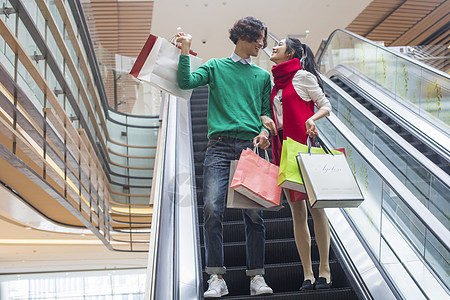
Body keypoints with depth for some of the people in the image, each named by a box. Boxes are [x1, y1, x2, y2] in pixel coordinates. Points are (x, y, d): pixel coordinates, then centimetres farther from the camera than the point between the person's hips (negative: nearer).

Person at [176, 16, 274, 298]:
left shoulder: (263, 75, 23)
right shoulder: (216, 66, 16)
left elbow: (267, 111, 19)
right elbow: (187, 82, 3)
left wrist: (265, 131, 0)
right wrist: (185, 52, -4)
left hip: (250, 148, 2)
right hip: (220, 146, -2)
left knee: (254, 213, -4)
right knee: (212, 208, -12)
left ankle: (257, 277, 3)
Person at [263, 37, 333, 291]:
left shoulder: (303, 76, 0)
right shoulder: (276, 82, 19)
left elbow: (326, 106, 2)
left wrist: (312, 119, -17)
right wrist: (266, 120, 5)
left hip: (304, 144, -6)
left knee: (315, 206, -4)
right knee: (297, 211, 4)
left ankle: (325, 269, 6)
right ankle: (308, 274, 8)